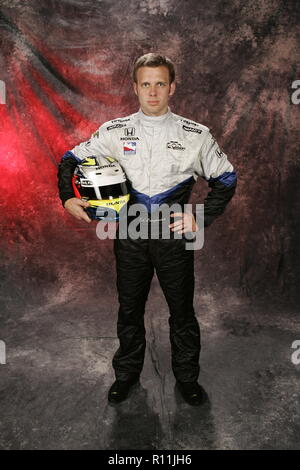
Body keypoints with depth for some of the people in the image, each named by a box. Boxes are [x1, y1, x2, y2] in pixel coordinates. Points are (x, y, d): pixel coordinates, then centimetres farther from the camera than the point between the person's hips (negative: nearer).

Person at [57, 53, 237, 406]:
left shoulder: (195, 135, -3)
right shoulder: (114, 131, 0)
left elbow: (225, 178, 5)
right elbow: (71, 159, 10)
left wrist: (202, 217, -6)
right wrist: (68, 198, -5)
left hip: (175, 235, -1)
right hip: (130, 236, 1)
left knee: (182, 311, 11)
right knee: (129, 310, 15)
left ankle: (187, 377, 34)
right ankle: (127, 373, 37)